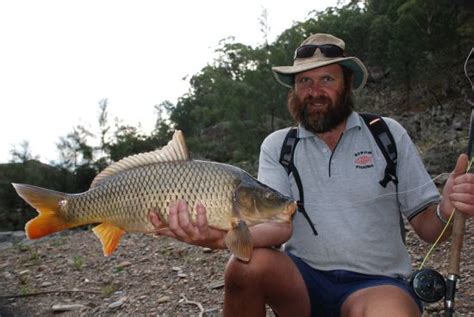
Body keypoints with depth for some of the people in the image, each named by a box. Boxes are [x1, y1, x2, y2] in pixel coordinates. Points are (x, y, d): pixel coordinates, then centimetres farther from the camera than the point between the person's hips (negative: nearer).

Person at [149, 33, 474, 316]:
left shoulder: (389, 134, 2)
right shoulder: (277, 145, 4)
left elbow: (426, 225, 3)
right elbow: (280, 224, -10)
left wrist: (447, 210, -22)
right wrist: (226, 237, -31)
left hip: (376, 282, -1)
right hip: (302, 279, 2)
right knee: (247, 265, -28)